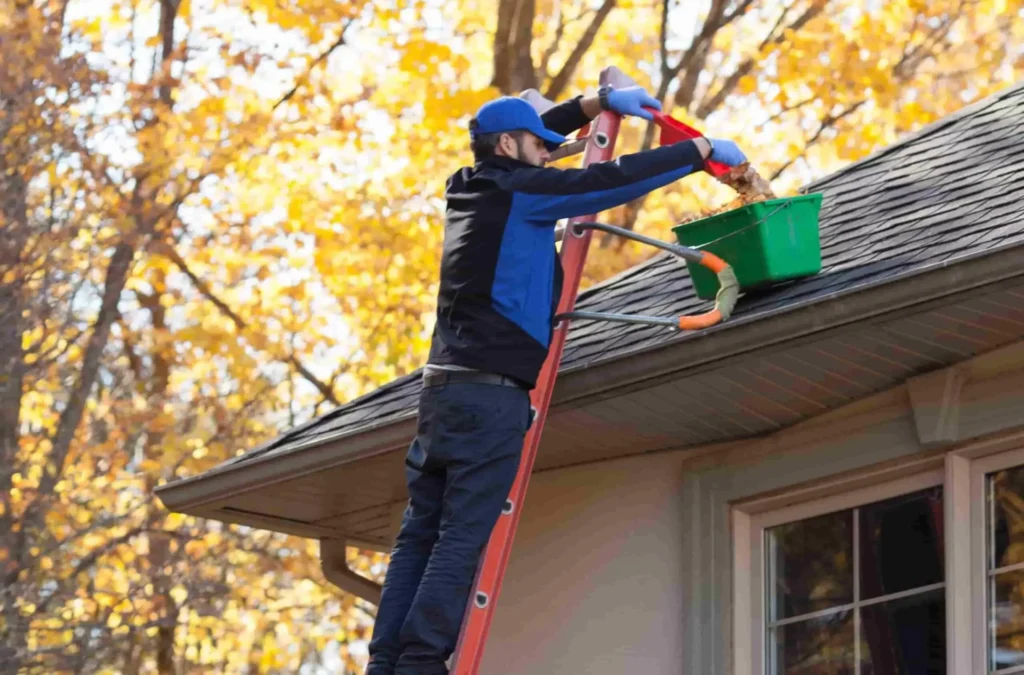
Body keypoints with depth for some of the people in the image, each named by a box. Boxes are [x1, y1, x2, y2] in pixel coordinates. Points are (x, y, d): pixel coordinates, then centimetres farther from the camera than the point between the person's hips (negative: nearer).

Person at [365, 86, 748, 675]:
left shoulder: (470, 187, 18)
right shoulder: (520, 188, -5)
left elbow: (515, 144, 35)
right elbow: (613, 180, -6)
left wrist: (597, 104, 33)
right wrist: (703, 151, 4)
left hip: (444, 384, 9)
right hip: (491, 393, -9)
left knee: (421, 533, 5)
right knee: (462, 539, -11)